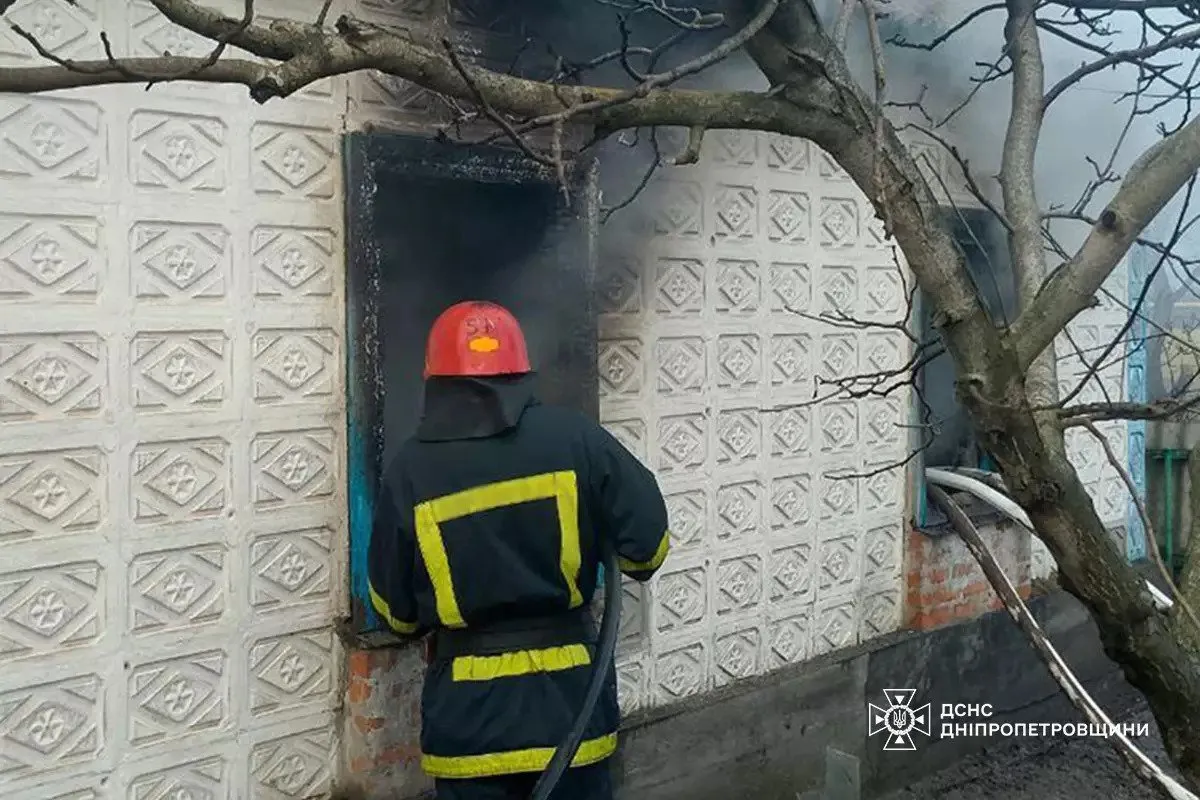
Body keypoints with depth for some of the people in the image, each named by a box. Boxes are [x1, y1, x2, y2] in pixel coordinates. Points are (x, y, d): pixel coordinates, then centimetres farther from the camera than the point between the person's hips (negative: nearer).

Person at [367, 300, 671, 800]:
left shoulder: (409, 470, -7)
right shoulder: (574, 438, -9)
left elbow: (394, 610, 2)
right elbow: (648, 538, -6)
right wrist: (630, 567, 17)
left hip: (469, 707, 0)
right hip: (568, 693, 1)